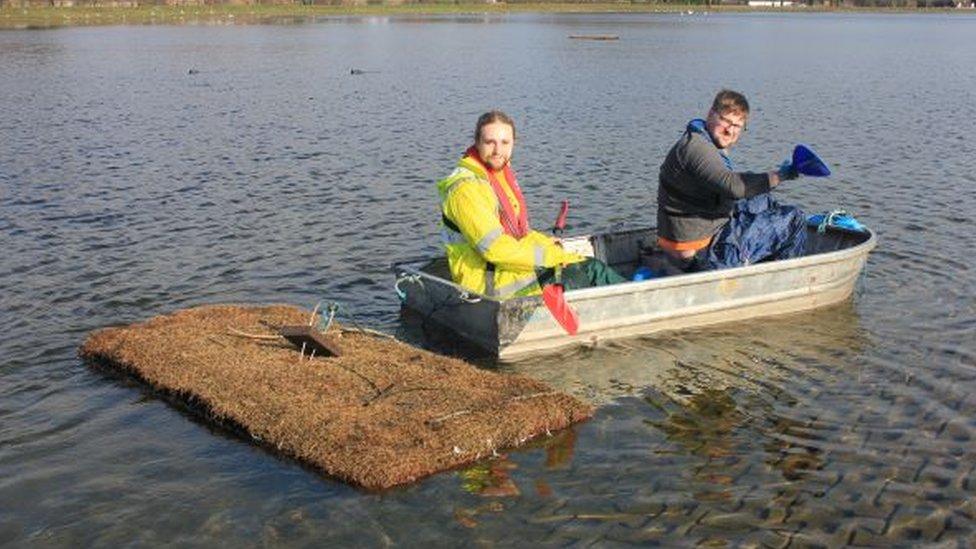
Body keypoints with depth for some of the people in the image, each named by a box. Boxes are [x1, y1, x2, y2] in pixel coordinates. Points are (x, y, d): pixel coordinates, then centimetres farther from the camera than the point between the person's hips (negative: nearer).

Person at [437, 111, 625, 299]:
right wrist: (552, 255, -18)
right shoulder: (465, 188, -21)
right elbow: (495, 249, -26)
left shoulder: (502, 172, 10)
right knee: (590, 271, -10)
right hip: (491, 285, -9)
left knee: (592, 268, 5)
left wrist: (545, 243, 2)